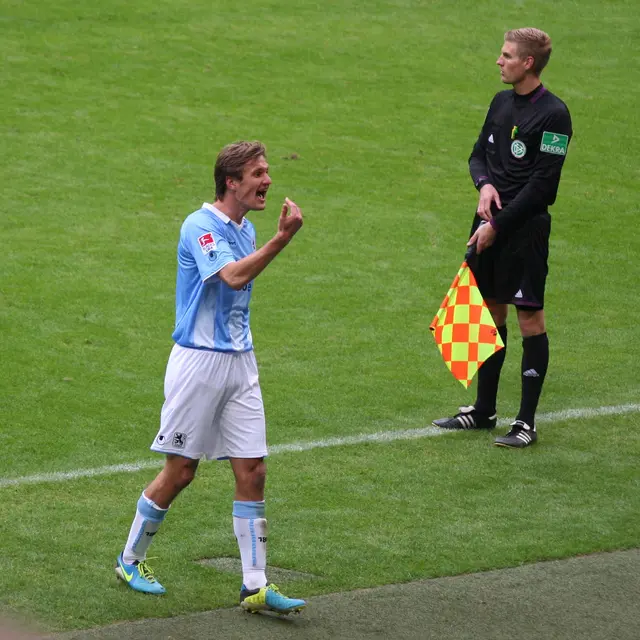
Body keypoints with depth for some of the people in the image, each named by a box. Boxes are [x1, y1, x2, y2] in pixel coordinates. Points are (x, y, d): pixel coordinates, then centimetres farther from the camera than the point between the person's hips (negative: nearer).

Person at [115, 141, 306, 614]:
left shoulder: (246, 229, 12)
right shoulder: (201, 226, -14)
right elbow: (233, 276, -30)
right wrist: (282, 239, -33)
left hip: (240, 361, 7)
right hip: (199, 360, -7)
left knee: (252, 471, 0)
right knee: (180, 471, 1)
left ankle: (256, 586, 2)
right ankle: (131, 559, 21)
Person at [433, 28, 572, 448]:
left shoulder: (553, 114, -14)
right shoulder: (502, 103, 10)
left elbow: (541, 183, -17)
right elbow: (479, 154, 18)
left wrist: (498, 226, -16)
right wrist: (485, 185, -5)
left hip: (525, 228, -8)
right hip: (491, 224, 8)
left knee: (530, 319, -2)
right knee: (491, 312, 14)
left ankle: (527, 423, 2)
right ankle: (484, 410, 24)